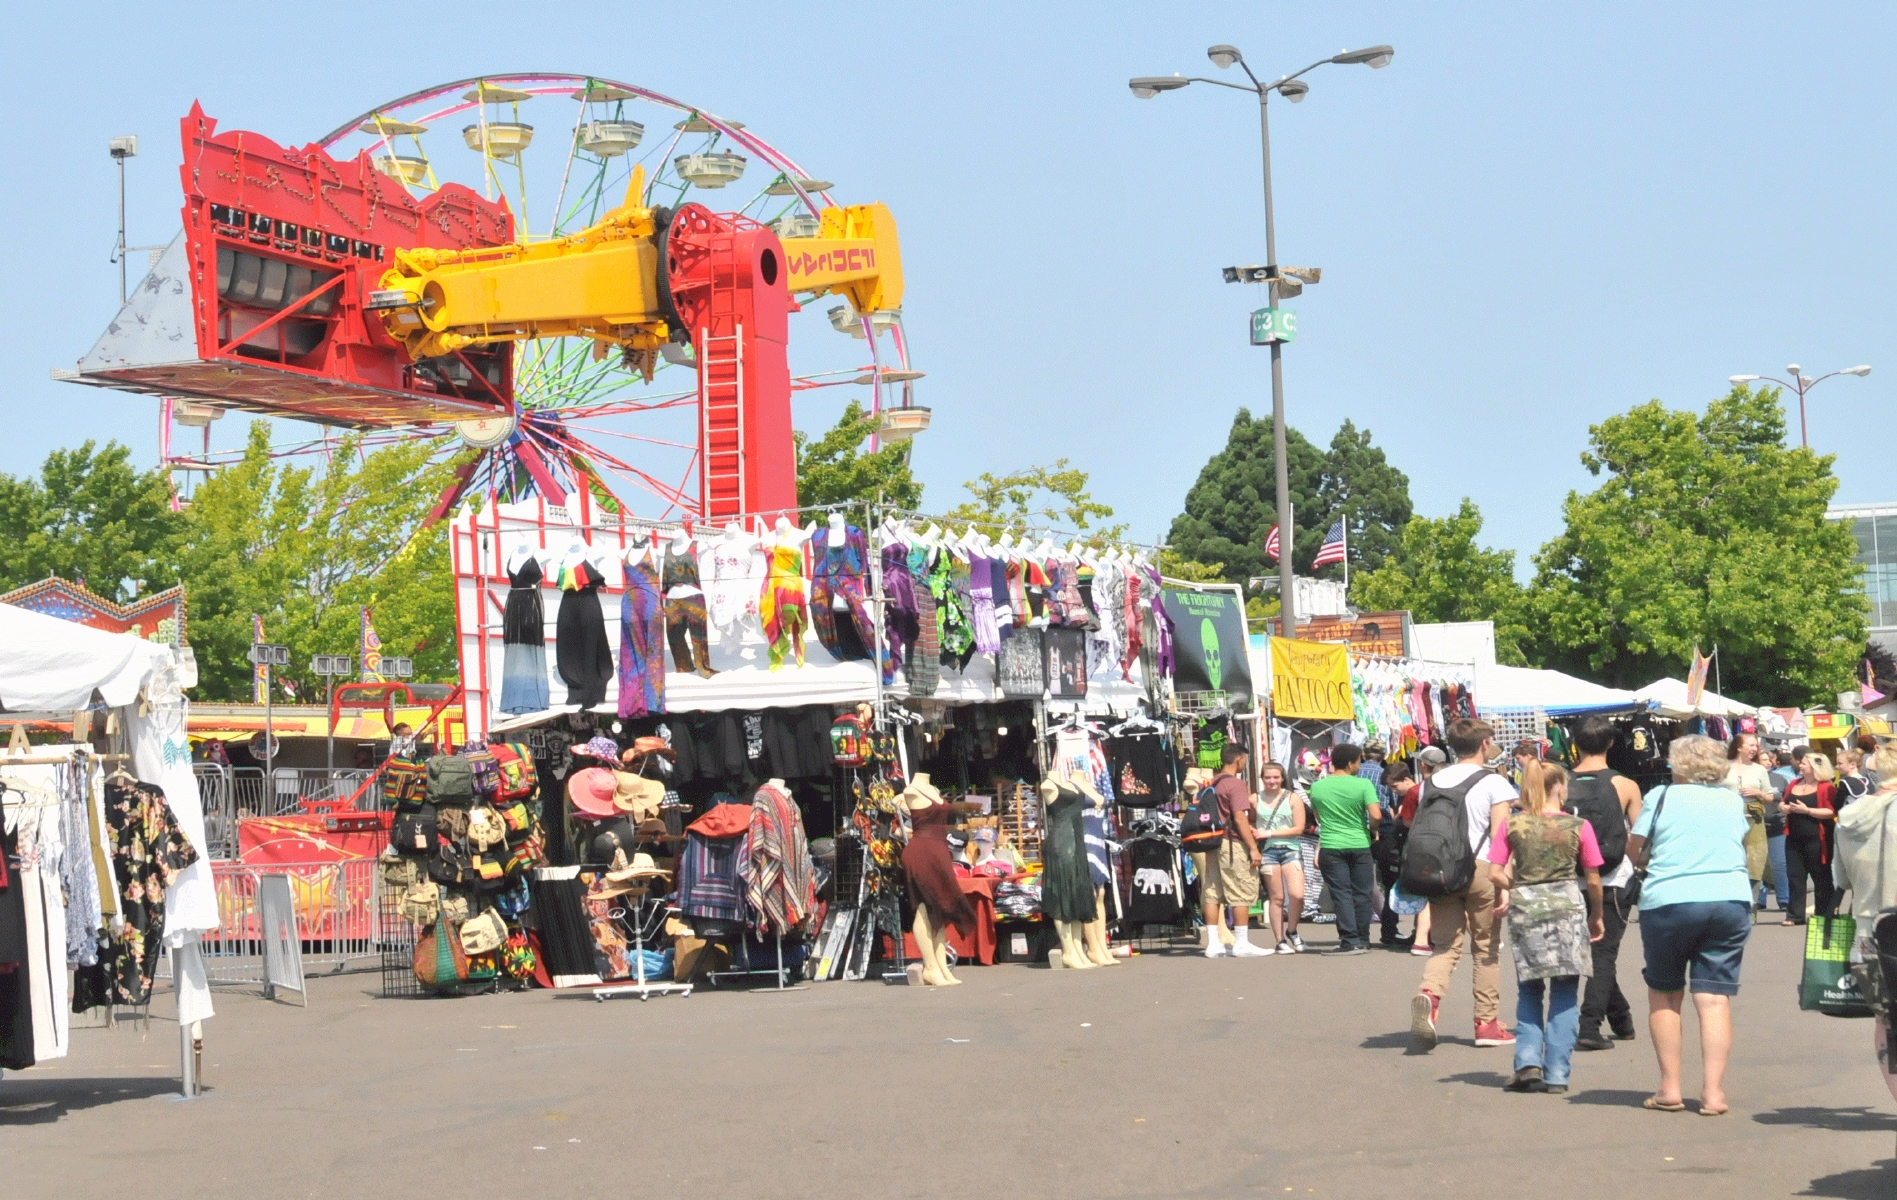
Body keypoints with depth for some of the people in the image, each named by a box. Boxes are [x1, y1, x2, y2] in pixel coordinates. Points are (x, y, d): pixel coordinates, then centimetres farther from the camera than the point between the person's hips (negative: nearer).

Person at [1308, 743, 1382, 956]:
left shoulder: (1317, 787, 2)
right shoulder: (1363, 785, -8)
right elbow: (1376, 816, -16)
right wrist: (1371, 827, 6)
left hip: (1331, 847, 1)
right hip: (1359, 845, -1)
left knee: (1341, 894, 1)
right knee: (1362, 894, 9)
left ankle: (1350, 941, -4)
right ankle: (1362, 940, 12)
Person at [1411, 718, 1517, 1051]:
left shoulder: (1432, 782, 12)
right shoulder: (1493, 782, -2)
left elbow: (1419, 832, 12)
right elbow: (1500, 836, -10)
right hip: (1479, 870, -3)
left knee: (1445, 944, 6)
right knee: (1485, 948, 8)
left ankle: (1429, 993, -24)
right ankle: (1487, 1023, 12)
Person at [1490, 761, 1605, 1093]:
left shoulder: (1512, 824, 1)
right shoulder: (1578, 826, -2)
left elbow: (1494, 872, -2)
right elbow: (1593, 880, 2)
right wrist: (1596, 916, 17)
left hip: (1524, 908, 2)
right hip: (1567, 906, -2)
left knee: (1529, 991, 15)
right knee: (1564, 995, 5)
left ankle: (1528, 1061, 1)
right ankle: (1556, 1074, 3)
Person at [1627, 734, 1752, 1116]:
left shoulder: (1661, 796, 4)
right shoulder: (1731, 802, 13)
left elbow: (1633, 851, 6)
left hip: (1669, 901, -2)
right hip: (1732, 900, 2)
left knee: (1663, 994, 12)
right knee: (1715, 997, 0)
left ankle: (1670, 1088, 8)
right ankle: (1713, 1091, -7)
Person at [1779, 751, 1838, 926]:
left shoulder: (1826, 787, -8)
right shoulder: (1794, 784, 13)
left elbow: (1832, 812, -17)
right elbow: (1782, 802, 24)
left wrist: (1807, 810, -20)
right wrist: (1784, 807, 0)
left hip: (1816, 839, -7)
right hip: (1794, 839, 7)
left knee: (1821, 878, 3)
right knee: (1794, 876, 5)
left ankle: (1824, 916, 9)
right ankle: (1795, 915, 9)